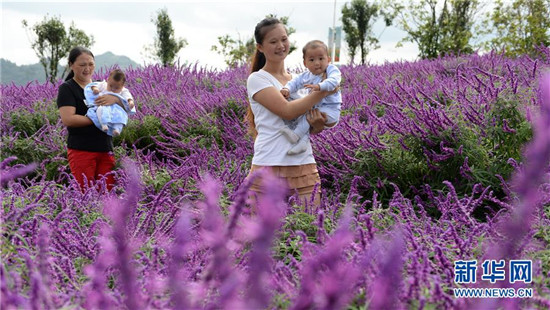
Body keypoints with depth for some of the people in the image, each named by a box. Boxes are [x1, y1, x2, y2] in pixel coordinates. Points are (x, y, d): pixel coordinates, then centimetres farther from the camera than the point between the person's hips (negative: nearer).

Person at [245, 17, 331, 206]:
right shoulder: (257, 79, -2)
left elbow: (314, 128, 19)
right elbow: (287, 111, -15)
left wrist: (318, 125, -6)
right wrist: (324, 90, -9)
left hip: (304, 164, 5)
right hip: (269, 164, -5)